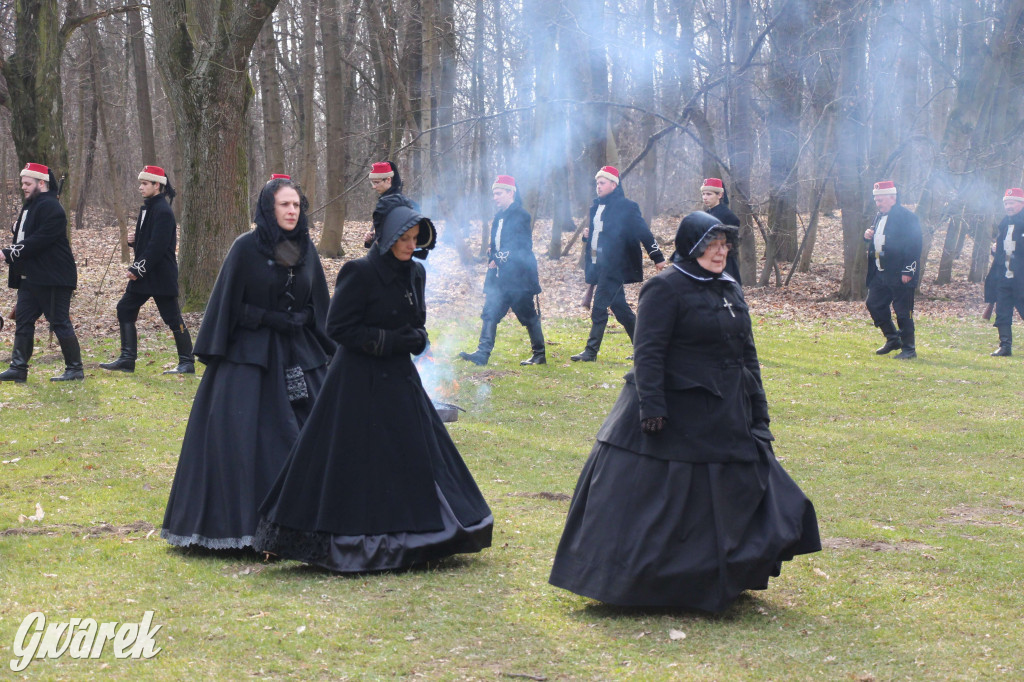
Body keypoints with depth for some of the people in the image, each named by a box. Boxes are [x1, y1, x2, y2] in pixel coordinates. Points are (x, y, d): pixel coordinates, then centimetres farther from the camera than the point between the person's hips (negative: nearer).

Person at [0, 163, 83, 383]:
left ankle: (75, 370, 2)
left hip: (52, 278, -10)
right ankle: (18, 369, 11)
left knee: (60, 322, -5)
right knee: (22, 320, 8)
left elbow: (39, 240, -23)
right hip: (30, 279, 10)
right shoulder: (29, 206, 18)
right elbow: (23, 238, 23)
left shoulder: (51, 207, -15)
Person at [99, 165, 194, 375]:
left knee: (173, 318, -4)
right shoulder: (146, 208, 14)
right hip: (143, 274, 10)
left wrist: (139, 269, -19)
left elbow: (158, 247, -22)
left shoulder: (163, 212, -16)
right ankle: (127, 359, 12)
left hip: (161, 276, -10)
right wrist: (134, 240, 1)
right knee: (125, 309, 8)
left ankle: (187, 363, 5)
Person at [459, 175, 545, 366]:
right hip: (500, 277, 8)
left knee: (528, 315, 2)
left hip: (518, 277, -8)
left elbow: (522, 248, -14)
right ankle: (482, 353, -5)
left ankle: (539, 354, 13)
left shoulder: (521, 216, -11)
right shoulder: (499, 217, 15)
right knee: (490, 314, -1)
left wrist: (499, 260, -11)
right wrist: (492, 257, 2)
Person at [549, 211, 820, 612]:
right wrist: (651, 406, -24)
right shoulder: (666, 289, -10)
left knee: (736, 494, 10)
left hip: (726, 416, 8)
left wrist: (757, 410, 15)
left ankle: (720, 580, 22)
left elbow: (747, 354, 18)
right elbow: (648, 353, -16)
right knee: (659, 504, -2)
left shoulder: (730, 290, 14)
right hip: (676, 417, -8)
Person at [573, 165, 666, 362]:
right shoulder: (597, 207, 16)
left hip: (614, 265, -9)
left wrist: (657, 257, -13)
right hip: (599, 264, 9)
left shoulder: (625, 206, -9)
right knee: (618, 305, 11)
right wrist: (587, 235, 4)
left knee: (599, 306, -10)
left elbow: (643, 233, -10)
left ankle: (591, 351, -7)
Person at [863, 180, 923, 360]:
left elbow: (914, 246, -16)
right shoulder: (879, 217, 15)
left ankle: (909, 349, 4)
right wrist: (868, 236, 6)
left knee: (903, 311, -4)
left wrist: (908, 271, -20)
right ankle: (893, 340, 25)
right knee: (874, 305, 11)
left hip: (899, 275, -9)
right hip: (880, 273, 9)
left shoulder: (907, 217, -12)